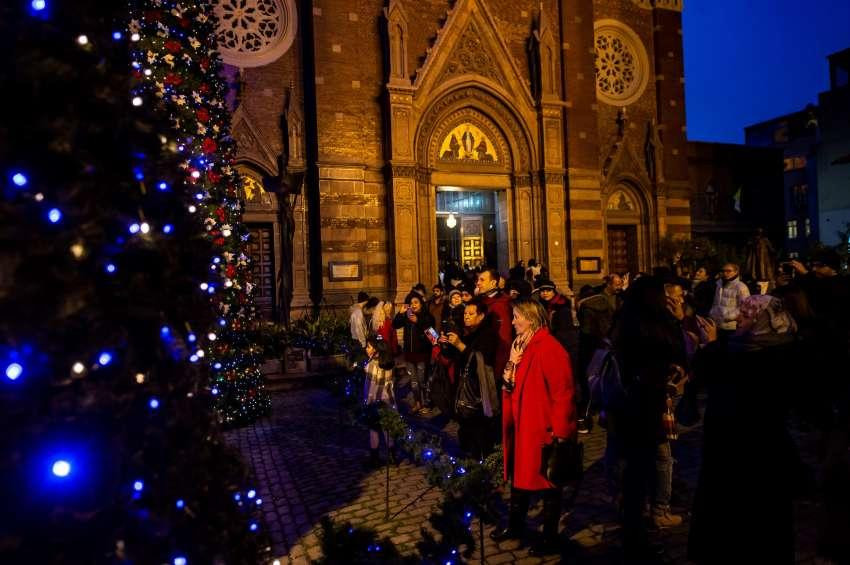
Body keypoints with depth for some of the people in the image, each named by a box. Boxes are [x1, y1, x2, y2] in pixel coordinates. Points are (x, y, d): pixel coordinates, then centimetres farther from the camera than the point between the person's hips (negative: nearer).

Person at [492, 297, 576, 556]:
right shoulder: (521, 344, 8)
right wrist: (511, 364, -7)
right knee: (519, 474, 20)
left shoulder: (550, 349, -20)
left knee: (547, 479, 8)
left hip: (543, 427, -9)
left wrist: (559, 432, -20)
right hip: (521, 424, 9)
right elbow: (509, 384, 14)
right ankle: (515, 525, 38)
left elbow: (563, 393, -21)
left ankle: (550, 536, 25)